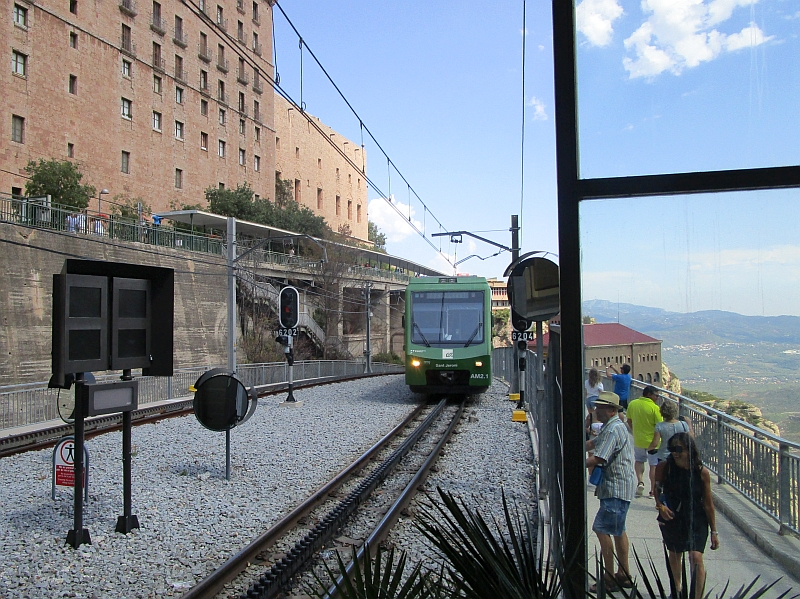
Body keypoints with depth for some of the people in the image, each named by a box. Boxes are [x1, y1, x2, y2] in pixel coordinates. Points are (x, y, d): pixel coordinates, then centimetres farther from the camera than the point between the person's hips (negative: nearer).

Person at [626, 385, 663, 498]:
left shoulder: (632, 404, -2)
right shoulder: (654, 408, -18)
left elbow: (629, 421, 8)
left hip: (638, 440, 4)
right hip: (652, 441, -4)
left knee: (639, 460, 24)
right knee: (653, 465, 9)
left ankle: (640, 482, 6)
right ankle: (653, 491, 14)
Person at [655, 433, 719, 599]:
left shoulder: (702, 472, -16)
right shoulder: (664, 467, -15)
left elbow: (708, 504, -6)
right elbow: (656, 489, 4)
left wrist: (714, 531, -1)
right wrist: (660, 505, -14)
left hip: (696, 521, -2)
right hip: (671, 519, 2)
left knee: (696, 557, -16)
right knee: (674, 554, 20)